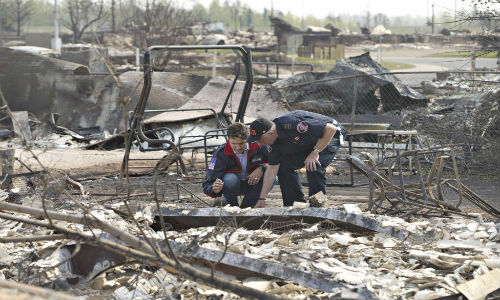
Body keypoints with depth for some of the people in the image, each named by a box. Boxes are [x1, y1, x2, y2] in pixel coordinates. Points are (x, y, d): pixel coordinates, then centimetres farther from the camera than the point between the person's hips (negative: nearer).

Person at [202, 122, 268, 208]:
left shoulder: (258, 146, -20)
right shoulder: (221, 154, -24)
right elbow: (207, 185, -25)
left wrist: (261, 168, -27)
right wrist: (215, 189, -50)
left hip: (252, 184, 2)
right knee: (230, 179, -37)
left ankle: (245, 207, -9)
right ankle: (231, 206, -5)